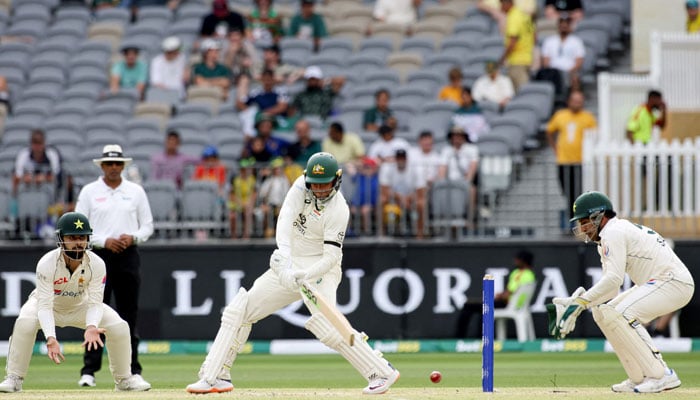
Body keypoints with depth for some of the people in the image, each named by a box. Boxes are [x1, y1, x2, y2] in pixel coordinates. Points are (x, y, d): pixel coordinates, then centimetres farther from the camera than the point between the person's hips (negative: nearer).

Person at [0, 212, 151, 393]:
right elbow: (44, 305, -38)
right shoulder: (47, 264, -34)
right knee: (25, 323, -34)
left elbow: (95, 303, -27)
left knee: (119, 326, -16)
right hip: (50, 305, -3)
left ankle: (124, 379, 6)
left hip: (81, 306, 3)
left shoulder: (96, 264, -27)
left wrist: (91, 327, -49)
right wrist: (50, 338, -54)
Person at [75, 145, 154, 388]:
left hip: (128, 256, 2)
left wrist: (133, 238, -9)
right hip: (99, 256, -2)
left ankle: (132, 370, 8)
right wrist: (104, 241, -13)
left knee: (129, 314, 3)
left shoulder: (136, 192, 9)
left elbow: (147, 225, 11)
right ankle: (89, 371, -5)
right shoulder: (89, 192, 4)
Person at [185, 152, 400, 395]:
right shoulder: (302, 186, -6)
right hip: (289, 265, 6)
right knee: (239, 310, 1)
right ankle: (215, 377, 6)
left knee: (325, 323, -28)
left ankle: (382, 373, -21)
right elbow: (285, 220, -22)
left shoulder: (338, 210, -20)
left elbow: (331, 257, -24)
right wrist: (284, 257, -38)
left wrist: (305, 276, -41)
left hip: (319, 270, -6)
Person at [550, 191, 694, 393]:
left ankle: (661, 375, -22)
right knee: (604, 312, 9)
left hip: (675, 282, -11)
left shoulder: (613, 232, -11)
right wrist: (575, 302, 4)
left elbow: (614, 278, -24)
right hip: (654, 283, 11)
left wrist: (581, 302, -24)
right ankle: (640, 378, 8)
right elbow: (611, 290, 17)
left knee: (620, 315, -24)